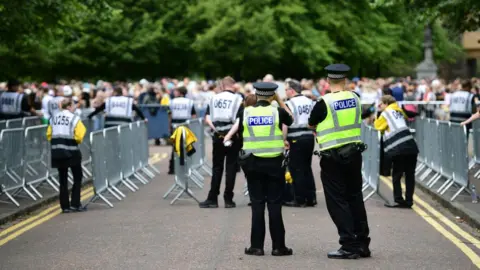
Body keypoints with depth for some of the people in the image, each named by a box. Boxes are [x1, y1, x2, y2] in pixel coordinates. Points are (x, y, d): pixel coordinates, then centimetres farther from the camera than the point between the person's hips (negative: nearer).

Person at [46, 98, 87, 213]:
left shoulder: (53, 118, 7)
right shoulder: (74, 119, -7)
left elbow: (49, 135, 3)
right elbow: (79, 137, -14)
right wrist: (74, 140, 6)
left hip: (57, 153, 5)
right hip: (71, 152, -4)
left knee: (63, 180, 10)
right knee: (77, 178, 8)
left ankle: (65, 206, 10)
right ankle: (75, 204, 2)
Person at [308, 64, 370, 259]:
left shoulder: (324, 103, -12)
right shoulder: (355, 99, 1)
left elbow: (311, 125, 5)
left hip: (332, 157, -5)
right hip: (354, 153, 5)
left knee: (337, 201, 0)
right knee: (355, 197, 14)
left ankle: (349, 246, -3)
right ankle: (362, 243, 18)